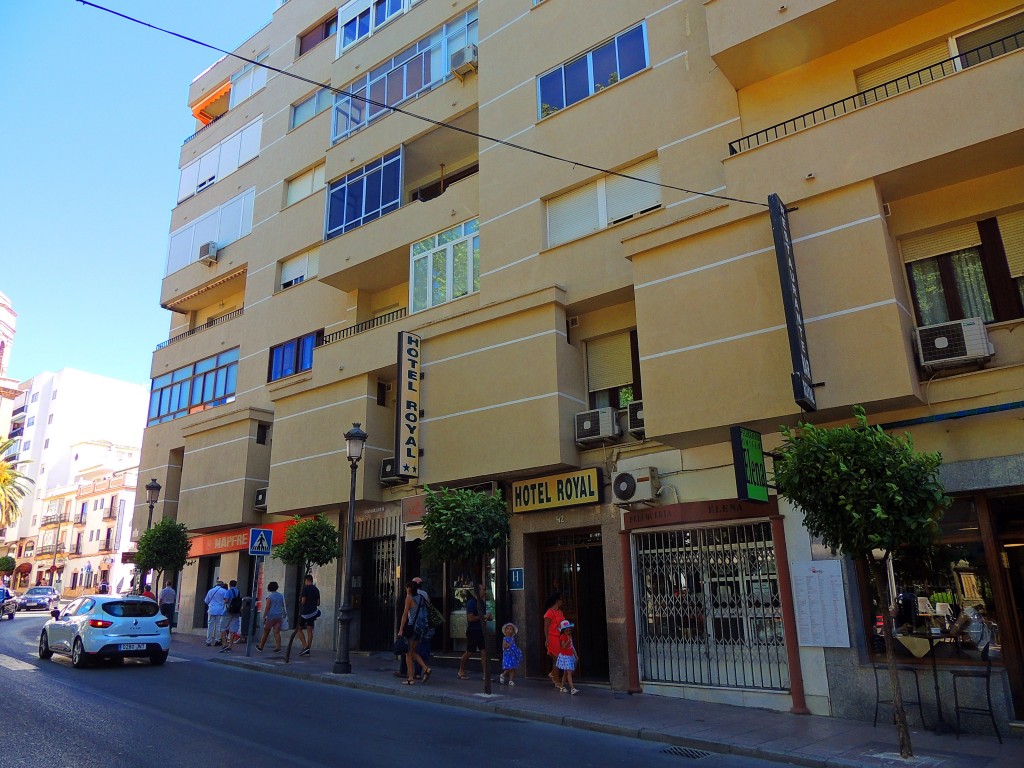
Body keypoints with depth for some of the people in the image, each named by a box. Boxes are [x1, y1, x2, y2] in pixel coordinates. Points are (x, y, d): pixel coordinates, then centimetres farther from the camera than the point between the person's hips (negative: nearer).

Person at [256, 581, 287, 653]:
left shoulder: (269, 596, -8)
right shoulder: (281, 596, 10)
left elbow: (267, 608, -13)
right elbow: (283, 606, 17)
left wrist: (264, 617, -10)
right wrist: (283, 614, 26)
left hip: (271, 616, -5)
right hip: (279, 616, 5)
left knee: (266, 632, 8)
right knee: (277, 632, 1)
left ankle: (260, 647, 20)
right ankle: (278, 647, -7)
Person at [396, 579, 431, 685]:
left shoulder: (409, 598, -7)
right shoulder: (422, 598, 10)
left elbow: (405, 614, -11)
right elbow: (425, 613, 10)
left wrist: (400, 630, -10)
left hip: (412, 626, -6)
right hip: (422, 628, 6)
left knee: (408, 653, 4)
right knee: (413, 651, 18)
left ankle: (410, 678, 4)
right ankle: (426, 668, 1)